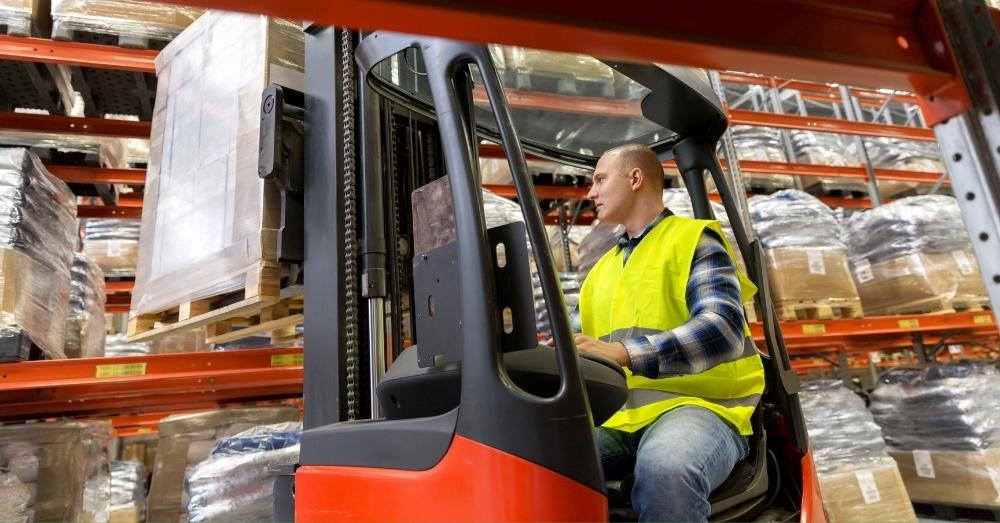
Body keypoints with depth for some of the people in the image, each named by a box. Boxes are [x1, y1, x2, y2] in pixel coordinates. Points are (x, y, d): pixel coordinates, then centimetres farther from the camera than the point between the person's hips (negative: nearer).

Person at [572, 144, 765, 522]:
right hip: (616, 417, 5)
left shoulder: (693, 238, 2)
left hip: (696, 405, -5)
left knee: (664, 469, -38)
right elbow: (572, 344, 19)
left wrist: (625, 353, -28)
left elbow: (723, 328, -15)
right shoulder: (602, 268, 23)